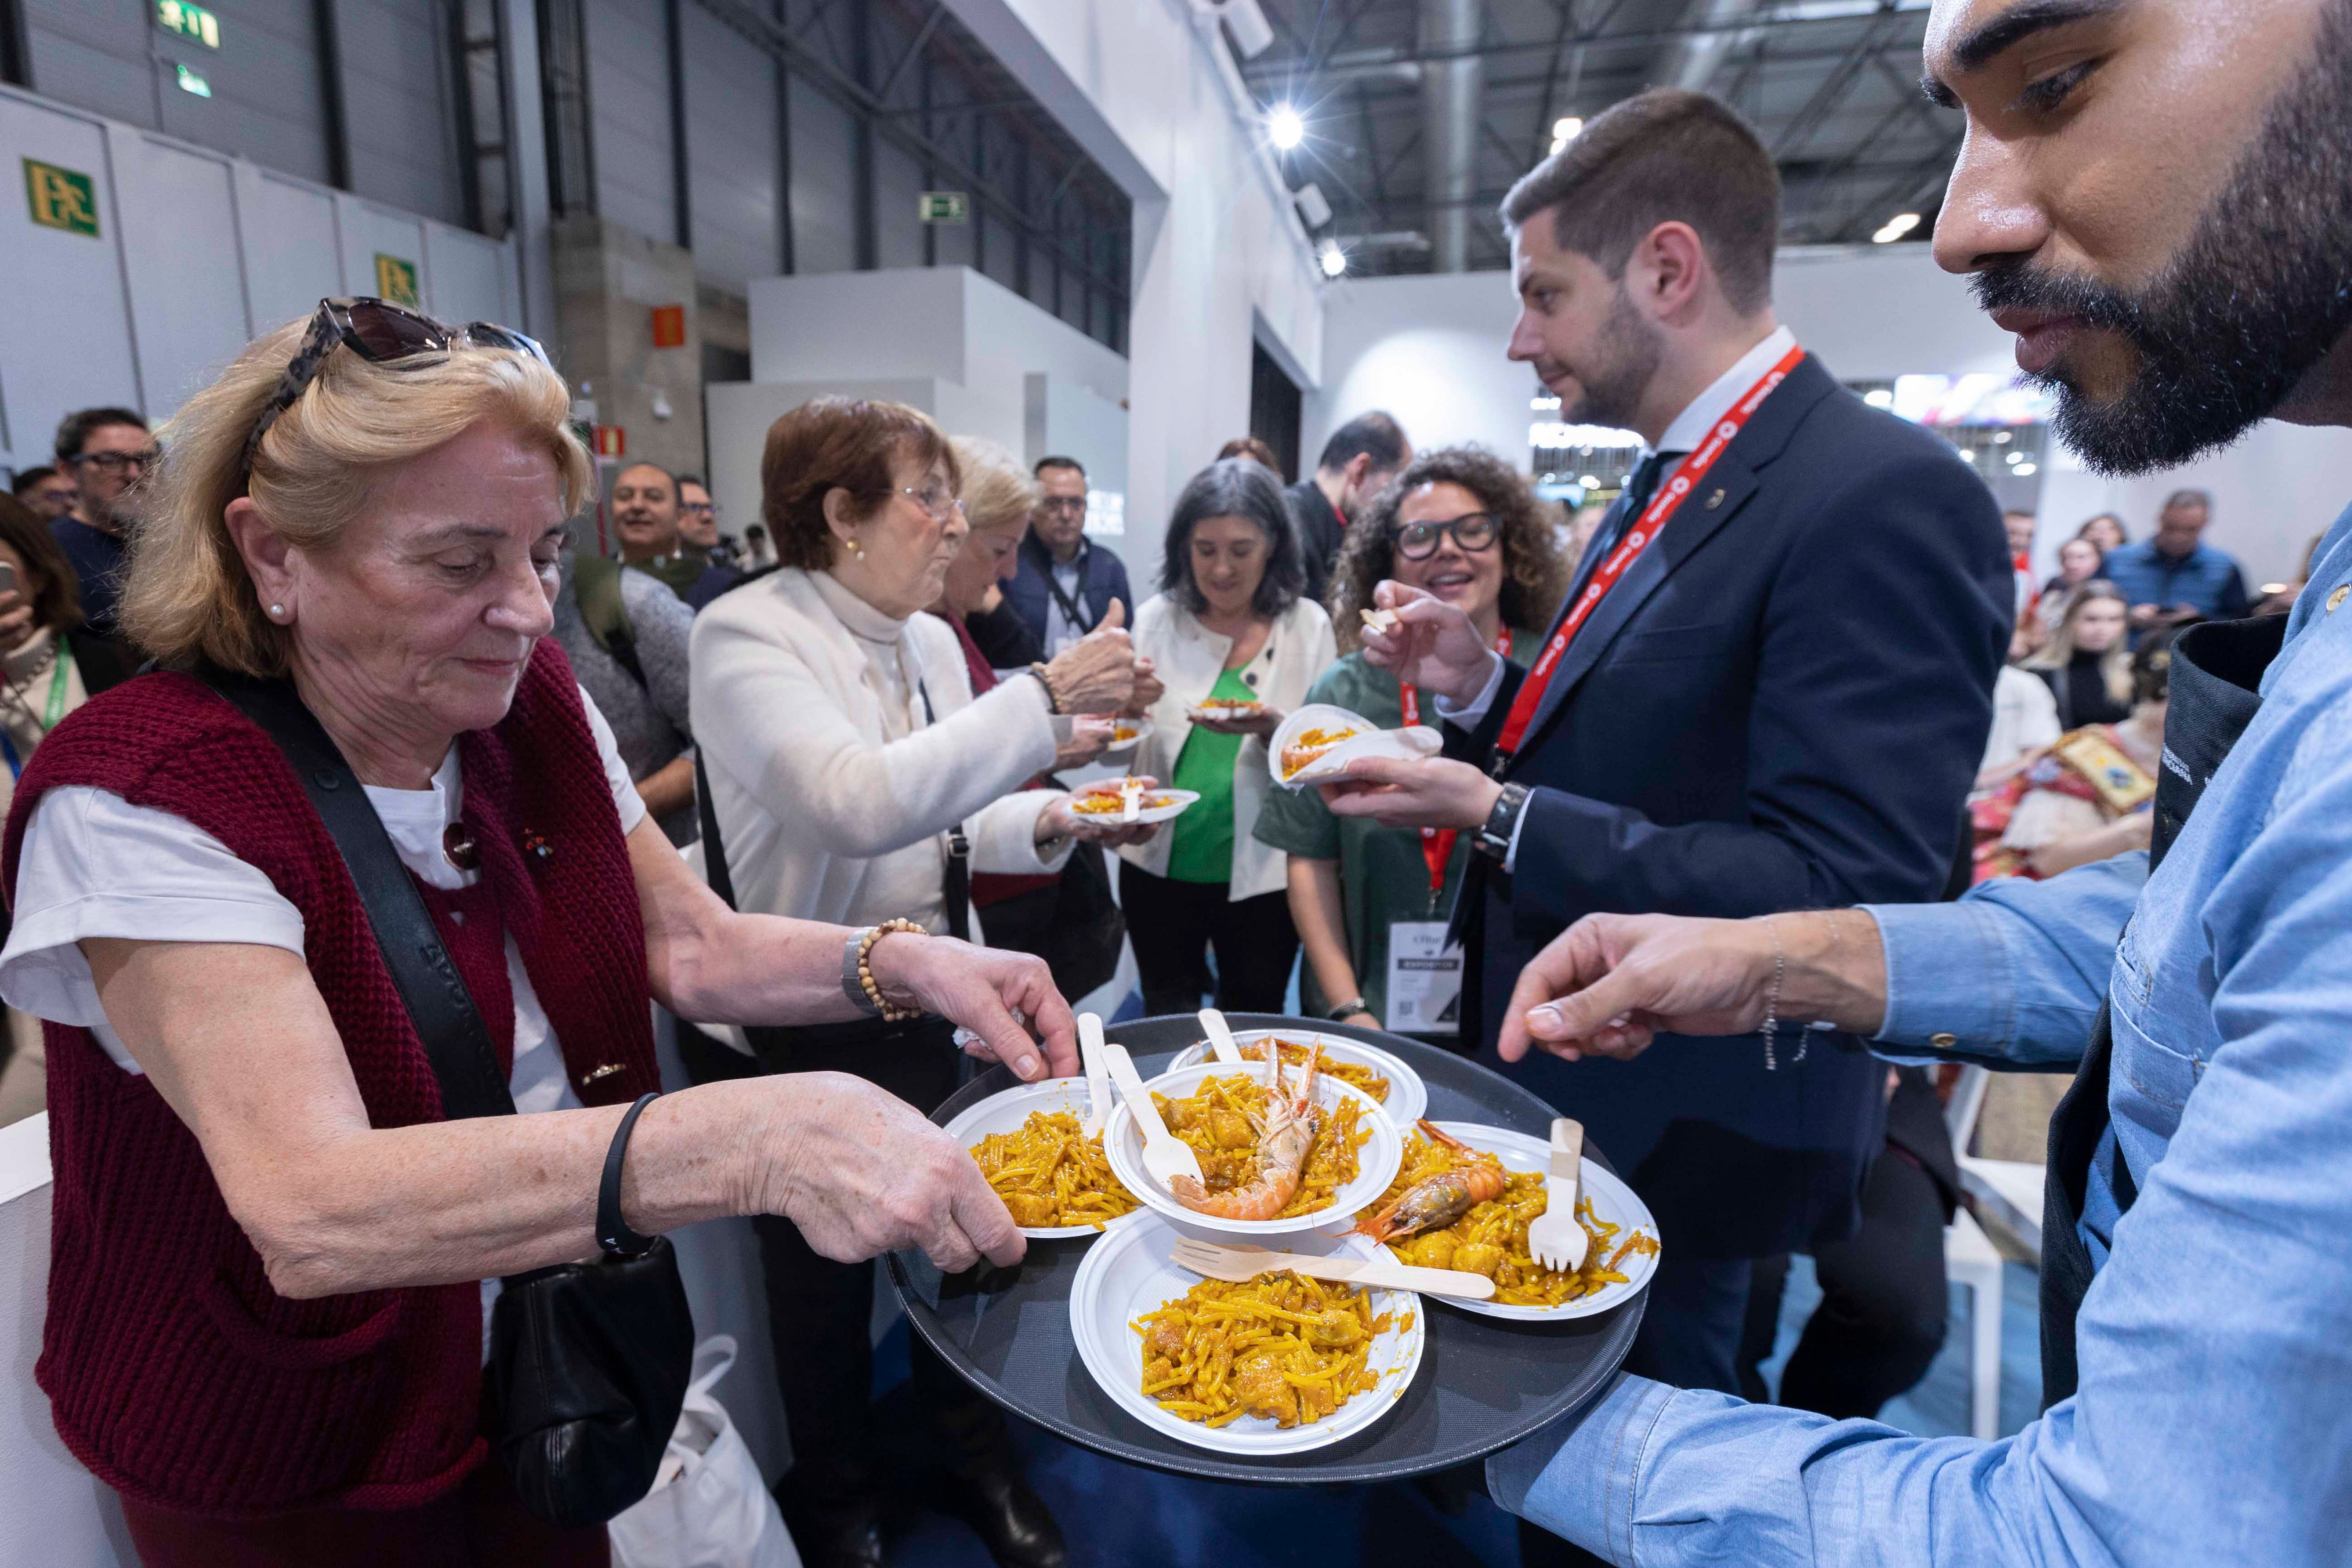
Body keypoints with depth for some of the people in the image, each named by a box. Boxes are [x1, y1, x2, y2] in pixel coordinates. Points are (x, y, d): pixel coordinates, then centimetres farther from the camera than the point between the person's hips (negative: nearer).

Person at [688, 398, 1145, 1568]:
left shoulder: (928, 641, 4)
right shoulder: (746, 636, -18)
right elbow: (859, 805, -34)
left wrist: (1046, 823, -7)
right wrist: (1046, 696, -32)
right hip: (799, 1026, -5)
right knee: (825, 1276, 14)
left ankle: (978, 1465, 45)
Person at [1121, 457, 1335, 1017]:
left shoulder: (1309, 625, -5)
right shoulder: (1156, 618, 0)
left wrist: (1272, 730, -26)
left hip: (1262, 873, -1)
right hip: (1159, 864, 2)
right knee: (1166, 1026, 17)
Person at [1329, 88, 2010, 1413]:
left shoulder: (1884, 497, -20)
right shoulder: (1669, 491, 9)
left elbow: (1839, 890, -26)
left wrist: (1496, 818, -25)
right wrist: (1482, 687, -2)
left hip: (1676, 1134, -8)